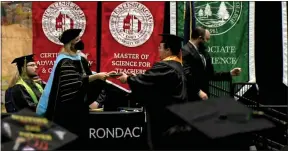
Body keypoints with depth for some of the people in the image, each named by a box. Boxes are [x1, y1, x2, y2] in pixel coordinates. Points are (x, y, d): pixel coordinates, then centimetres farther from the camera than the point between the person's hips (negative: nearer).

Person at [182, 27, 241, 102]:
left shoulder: (204, 53, 15)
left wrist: (230, 73, 11)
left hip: (203, 95, 8)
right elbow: (187, 74, -20)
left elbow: (211, 75, 18)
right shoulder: (185, 51, -12)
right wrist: (198, 91, -20)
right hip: (191, 96, -8)